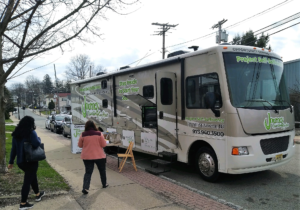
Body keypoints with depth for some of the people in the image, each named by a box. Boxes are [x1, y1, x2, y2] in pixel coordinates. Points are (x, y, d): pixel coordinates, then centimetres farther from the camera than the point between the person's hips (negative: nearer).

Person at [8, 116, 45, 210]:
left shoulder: (16, 134, 6)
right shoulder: (31, 132, -15)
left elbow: (14, 148, 8)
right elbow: (36, 144, -28)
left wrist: (11, 161, 13)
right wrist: (39, 139, -6)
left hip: (20, 161, 7)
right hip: (30, 161, -7)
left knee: (32, 176, 25)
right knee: (27, 181, 1)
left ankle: (38, 194, 40)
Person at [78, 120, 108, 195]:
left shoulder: (83, 135, -6)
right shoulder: (99, 134, -10)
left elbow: (80, 145, 5)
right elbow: (104, 145, -5)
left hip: (87, 157, 1)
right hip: (99, 156, -1)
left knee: (88, 172, 6)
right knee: (102, 170, 19)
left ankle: (85, 188, -8)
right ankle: (104, 184, 33)